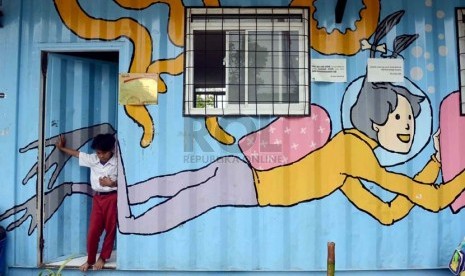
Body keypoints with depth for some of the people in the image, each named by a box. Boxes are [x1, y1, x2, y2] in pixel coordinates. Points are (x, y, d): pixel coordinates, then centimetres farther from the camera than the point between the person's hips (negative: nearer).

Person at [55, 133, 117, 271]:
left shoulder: (117, 163, -11)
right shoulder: (92, 159, 1)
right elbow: (77, 153, 16)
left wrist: (112, 183, -22)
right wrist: (62, 148, 26)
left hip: (112, 198, -3)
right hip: (97, 198, 4)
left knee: (110, 229, 7)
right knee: (93, 230, 5)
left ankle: (102, 258, 25)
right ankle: (90, 260, 22)